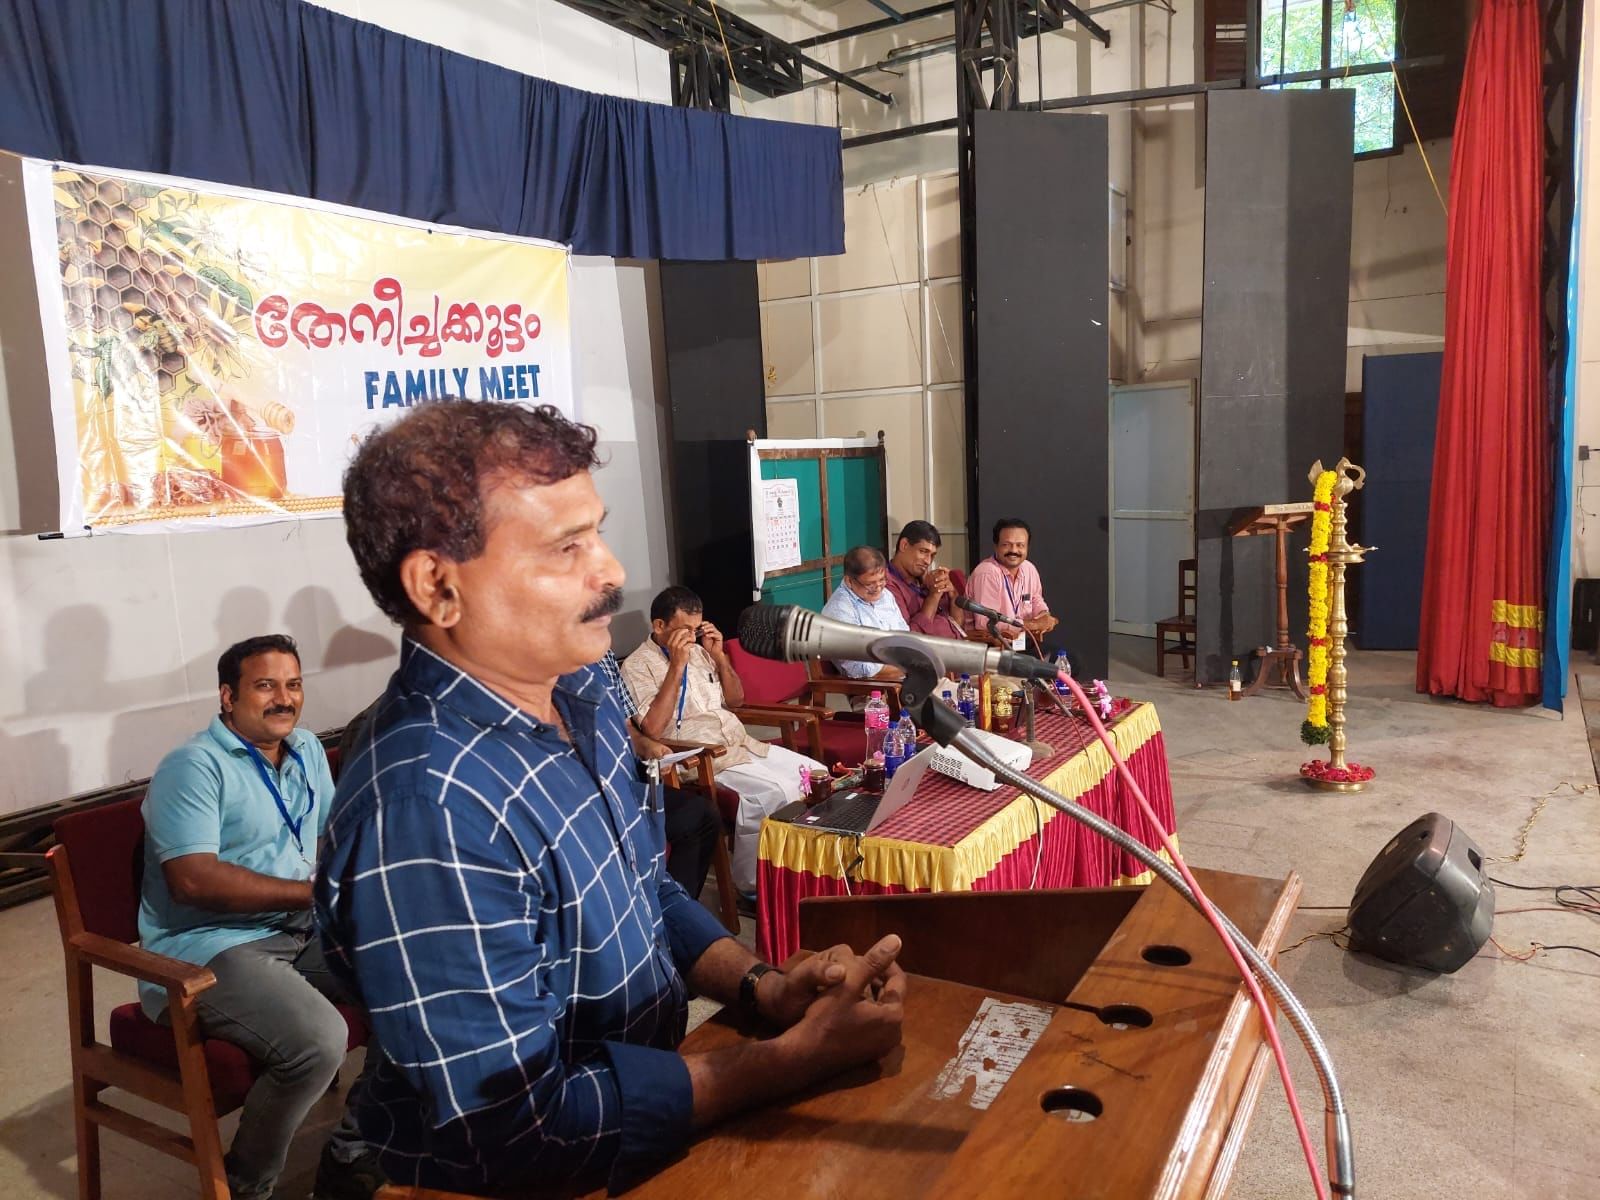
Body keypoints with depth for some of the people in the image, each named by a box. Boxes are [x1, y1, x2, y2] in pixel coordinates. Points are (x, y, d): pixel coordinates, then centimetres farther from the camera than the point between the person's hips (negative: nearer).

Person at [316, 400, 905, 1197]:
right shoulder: (427, 811, -29)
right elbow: (519, 1127, -26)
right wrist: (799, 1055, -22)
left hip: (650, 1108, 7)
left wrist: (765, 989, -7)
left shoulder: (578, 693, -3)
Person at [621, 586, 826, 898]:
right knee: (778, 792, -27)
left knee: (817, 774, -4)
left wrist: (719, 655, 3)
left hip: (743, 744, 8)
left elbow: (735, 700, 19)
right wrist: (677, 666, -20)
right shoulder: (638, 666, -8)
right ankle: (754, 886, -9)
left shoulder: (699, 651, 14)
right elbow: (653, 728, -21)